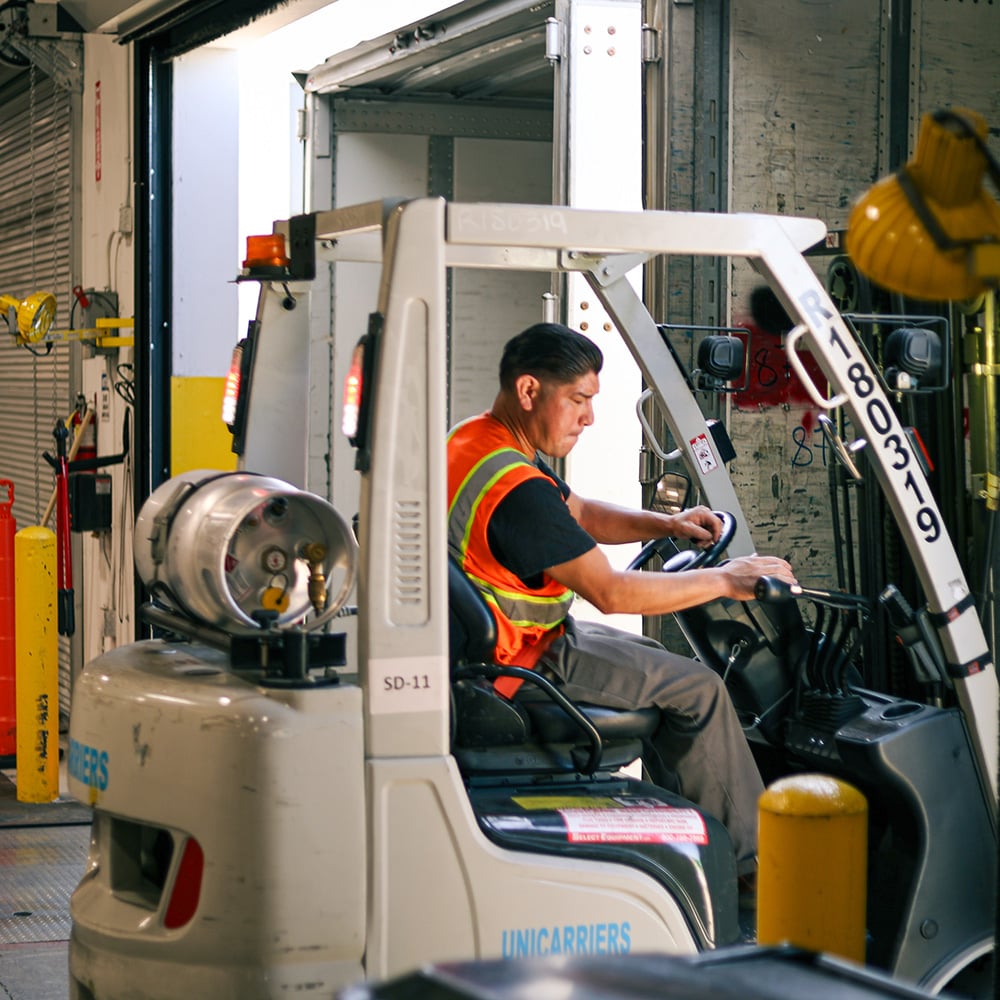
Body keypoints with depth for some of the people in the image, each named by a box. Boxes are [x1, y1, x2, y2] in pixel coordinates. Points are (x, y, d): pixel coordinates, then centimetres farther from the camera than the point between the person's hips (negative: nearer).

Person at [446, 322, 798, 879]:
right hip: (522, 664, -11)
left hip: (488, 640, 11)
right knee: (698, 690, -7)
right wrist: (724, 581, -19)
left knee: (662, 663, 22)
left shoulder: (473, 440, 6)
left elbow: (581, 514, 18)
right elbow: (610, 592, -27)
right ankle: (752, 864, 2)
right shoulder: (516, 488, -28)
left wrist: (667, 524, 3)